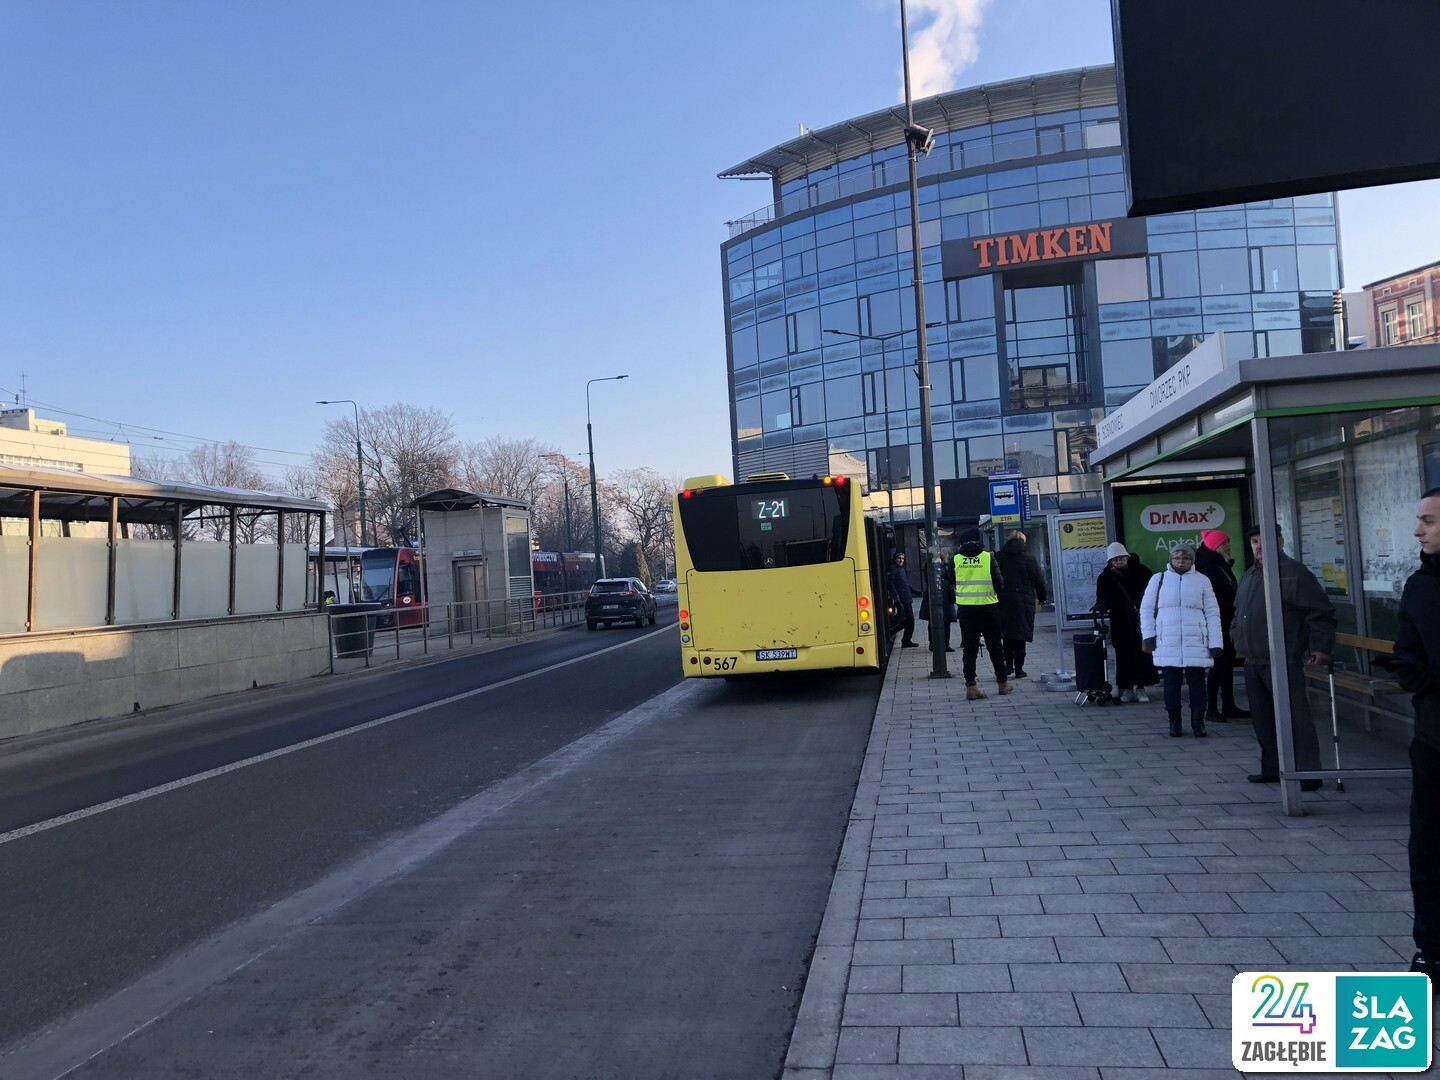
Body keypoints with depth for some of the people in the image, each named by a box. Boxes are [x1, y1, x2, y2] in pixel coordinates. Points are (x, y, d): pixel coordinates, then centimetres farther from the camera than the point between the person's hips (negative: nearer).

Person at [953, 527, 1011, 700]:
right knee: (995, 646, 11)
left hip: (965, 609, 2)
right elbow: (999, 582, -4)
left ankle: (971, 687, 0)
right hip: (988, 608, -1)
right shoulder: (988, 557, -8)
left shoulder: (956, 559, -2)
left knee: (969, 648, 4)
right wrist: (997, 595, 13)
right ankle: (1003, 683, 21)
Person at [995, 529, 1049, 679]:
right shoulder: (1029, 558, 0)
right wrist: (1042, 598, 18)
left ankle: (1008, 666, 12)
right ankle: (1018, 669, 3)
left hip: (1003, 601, 2)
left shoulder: (998, 557, 4)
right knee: (1021, 635, 2)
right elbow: (1039, 581, 4)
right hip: (1024, 601, -2)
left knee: (1008, 634, 14)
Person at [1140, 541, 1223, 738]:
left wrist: (1215, 642, 0)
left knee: (1197, 681, 4)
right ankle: (1174, 721, 14)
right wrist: (1148, 634, -4)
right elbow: (1146, 608, 7)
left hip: (1196, 642, 0)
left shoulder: (1202, 580, 8)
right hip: (1167, 642, 0)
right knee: (1171, 683, 5)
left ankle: (1198, 721, 13)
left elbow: (1212, 613, 6)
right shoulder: (1159, 579, 7)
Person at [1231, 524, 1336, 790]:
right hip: (1253, 662, 8)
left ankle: (1308, 773, -3)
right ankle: (1272, 768, 22)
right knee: (1262, 718, 12)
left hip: (1283, 663, -8)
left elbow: (1322, 612, -12)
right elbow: (1238, 613, 28)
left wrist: (1320, 645, -16)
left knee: (1295, 718, -8)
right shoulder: (1249, 576, 17)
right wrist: (1237, 637, 18)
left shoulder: (1294, 573, -8)